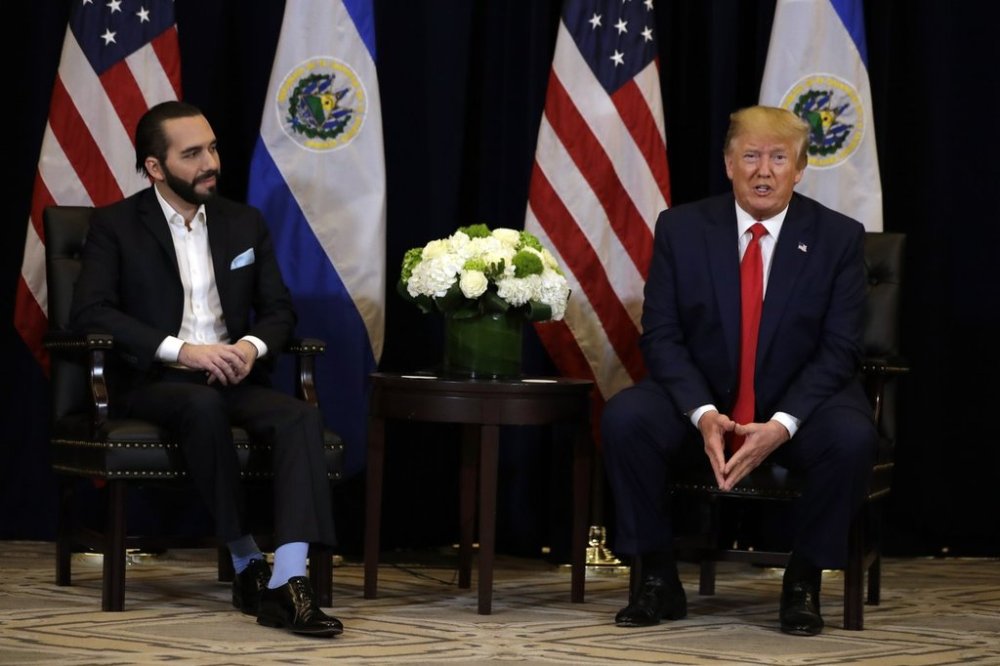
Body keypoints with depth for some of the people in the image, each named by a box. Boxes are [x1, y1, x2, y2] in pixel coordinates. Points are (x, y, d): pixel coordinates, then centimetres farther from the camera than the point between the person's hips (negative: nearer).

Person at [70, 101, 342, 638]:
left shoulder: (244, 223, 14)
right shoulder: (116, 225, 1)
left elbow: (279, 309, 13)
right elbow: (89, 312, -12)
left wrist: (252, 347, -12)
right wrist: (180, 350, -22)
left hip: (232, 379, 4)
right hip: (156, 382, -4)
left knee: (301, 417, -28)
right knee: (204, 406, -39)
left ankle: (287, 584, -41)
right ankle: (245, 561, -26)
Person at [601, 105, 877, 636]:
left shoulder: (838, 238, -4)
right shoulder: (681, 228, -1)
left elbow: (839, 350, -8)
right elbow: (661, 335, -5)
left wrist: (781, 426, -23)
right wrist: (703, 414, -23)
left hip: (798, 407, -1)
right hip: (700, 399, 1)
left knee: (851, 437, -33)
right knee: (624, 418, -28)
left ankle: (803, 582, -10)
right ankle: (656, 580, -12)